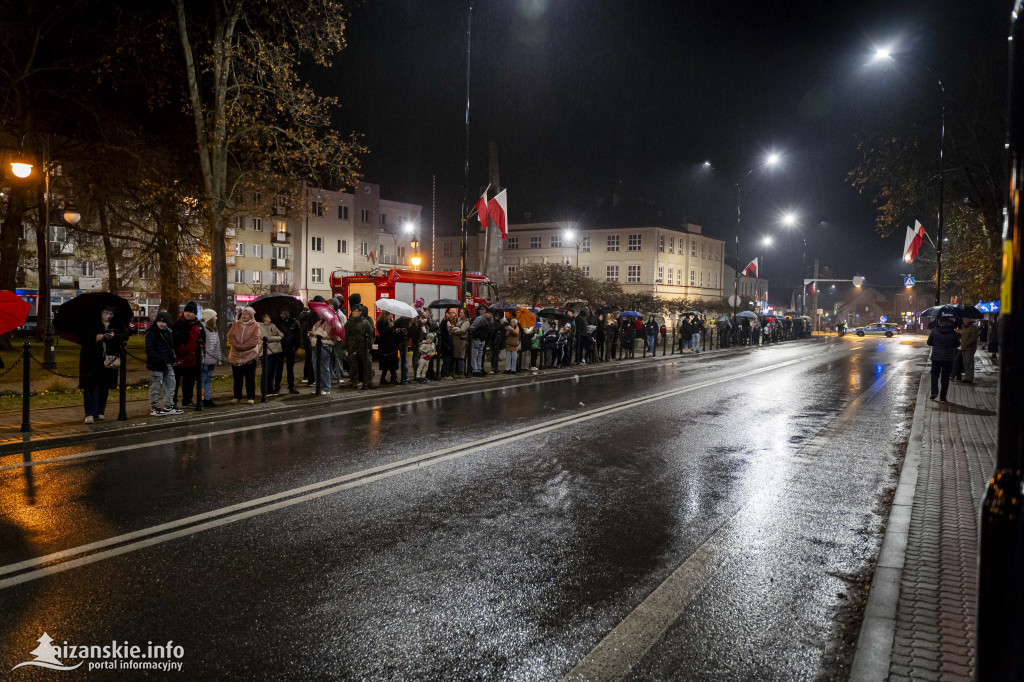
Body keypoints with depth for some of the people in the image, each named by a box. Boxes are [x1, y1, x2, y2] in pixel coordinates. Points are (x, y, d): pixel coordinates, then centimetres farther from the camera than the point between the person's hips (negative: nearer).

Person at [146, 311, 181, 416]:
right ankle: (154, 408, 8)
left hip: (168, 364, 8)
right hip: (156, 365, -8)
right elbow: (149, 350, -18)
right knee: (156, 386, -2)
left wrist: (172, 358, 10)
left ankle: (169, 407, 23)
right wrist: (160, 360, -23)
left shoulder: (167, 332, 13)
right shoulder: (151, 333, -13)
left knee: (170, 384, 13)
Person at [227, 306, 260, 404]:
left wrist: (242, 347, -16)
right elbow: (230, 336, 2)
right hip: (236, 355, 3)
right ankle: (237, 397, 21)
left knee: (250, 379, 3)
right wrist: (237, 345, -15)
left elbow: (255, 340, -11)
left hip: (249, 356, -3)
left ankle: (251, 397, 11)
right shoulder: (235, 324, 9)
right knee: (237, 378, 11)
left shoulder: (255, 325, -2)